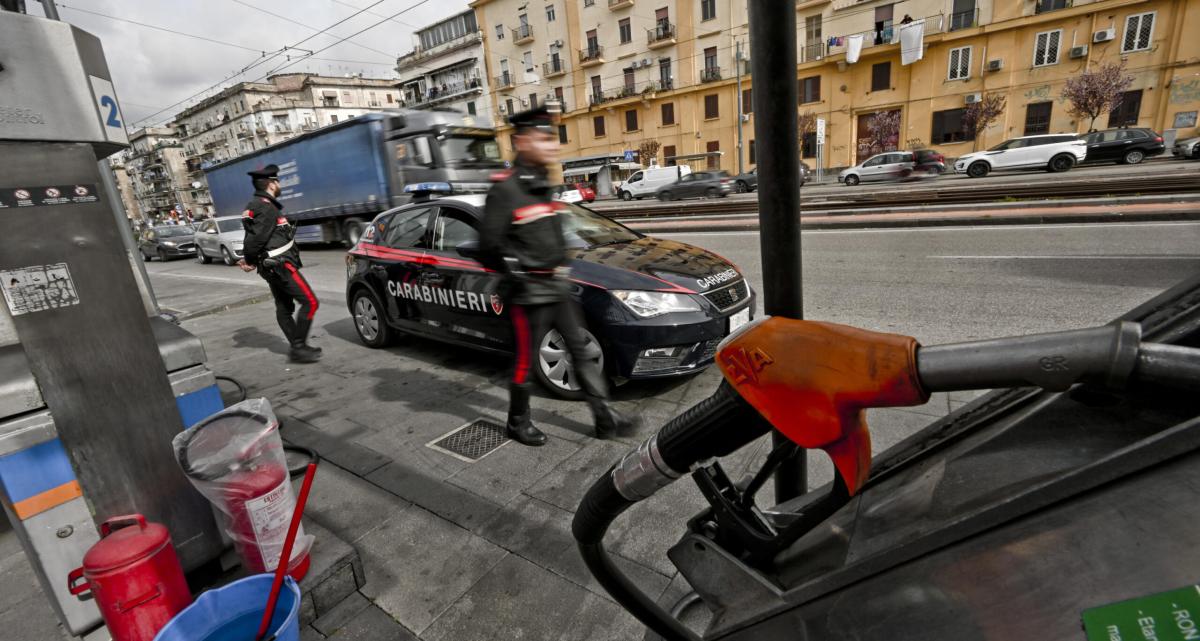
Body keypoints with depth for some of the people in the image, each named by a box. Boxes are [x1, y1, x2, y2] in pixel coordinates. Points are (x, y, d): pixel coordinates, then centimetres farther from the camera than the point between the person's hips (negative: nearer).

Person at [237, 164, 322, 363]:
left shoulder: (255, 205, 15)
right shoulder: (267, 208, -17)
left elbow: (252, 236, 15)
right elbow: (257, 238, -21)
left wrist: (248, 259, 7)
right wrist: (250, 261, -8)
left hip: (271, 265, 11)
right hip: (280, 264, -11)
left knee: (284, 307, 13)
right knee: (309, 302, -10)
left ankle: (297, 347, 20)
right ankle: (298, 347, -9)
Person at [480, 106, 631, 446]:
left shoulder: (542, 184, 12)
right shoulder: (505, 188, -14)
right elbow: (489, 245, -18)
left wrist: (561, 265, 15)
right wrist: (518, 274, -12)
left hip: (557, 286, 8)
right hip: (529, 291, -8)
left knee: (582, 350, 10)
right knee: (526, 360, 5)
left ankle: (605, 417, 19)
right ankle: (518, 422, 27)